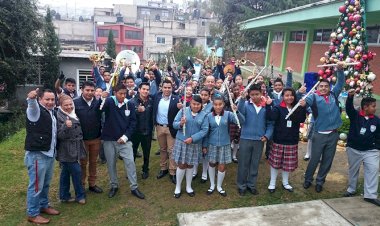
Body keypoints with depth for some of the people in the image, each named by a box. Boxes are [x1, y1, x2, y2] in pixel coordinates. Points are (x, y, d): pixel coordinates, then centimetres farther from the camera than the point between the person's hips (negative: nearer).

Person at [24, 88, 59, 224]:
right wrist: (31, 98, -59)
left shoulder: (51, 111, 12)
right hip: (37, 154, -8)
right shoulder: (36, 110, -12)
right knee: (36, 185, 0)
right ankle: (32, 214, 13)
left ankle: (44, 205, 36)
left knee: (46, 184, 20)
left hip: (49, 153, 8)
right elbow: (32, 106, -37)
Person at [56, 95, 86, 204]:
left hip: (74, 149, 8)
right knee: (77, 172, -5)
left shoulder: (73, 114, 9)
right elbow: (59, 135, -21)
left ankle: (64, 196, 25)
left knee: (66, 172, 15)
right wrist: (66, 126, -36)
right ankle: (80, 195, 9)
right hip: (66, 151, -8)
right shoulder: (59, 116, -16)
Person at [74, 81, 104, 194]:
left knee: (93, 162, 15)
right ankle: (81, 185, 28)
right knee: (83, 163, 12)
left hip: (96, 138, 3)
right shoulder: (76, 102, -11)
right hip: (82, 139, -2)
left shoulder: (98, 102, -3)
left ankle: (92, 184, 30)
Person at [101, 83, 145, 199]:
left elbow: (133, 122, -1)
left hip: (124, 139, 1)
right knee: (111, 163, 11)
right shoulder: (109, 101, -8)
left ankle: (134, 187, 14)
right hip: (109, 139, 0)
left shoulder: (130, 104, -3)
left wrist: (126, 136, -8)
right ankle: (114, 186, 31)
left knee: (130, 162, 0)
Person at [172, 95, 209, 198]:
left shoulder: (204, 115, -1)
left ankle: (188, 187, 30)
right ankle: (178, 187, 22)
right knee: (181, 165, 3)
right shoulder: (183, 111, -3)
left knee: (190, 165, 13)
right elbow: (174, 124, -3)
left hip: (195, 143, 1)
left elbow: (204, 130, -7)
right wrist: (180, 123, -26)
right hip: (181, 142, -1)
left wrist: (192, 138, -17)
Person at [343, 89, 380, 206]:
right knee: (353, 170, 14)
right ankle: (351, 189, 32)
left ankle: (370, 195, 3)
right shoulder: (355, 115, -7)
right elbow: (349, 107, -25)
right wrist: (350, 96, -42)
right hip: (354, 149, -1)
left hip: (371, 151, 2)